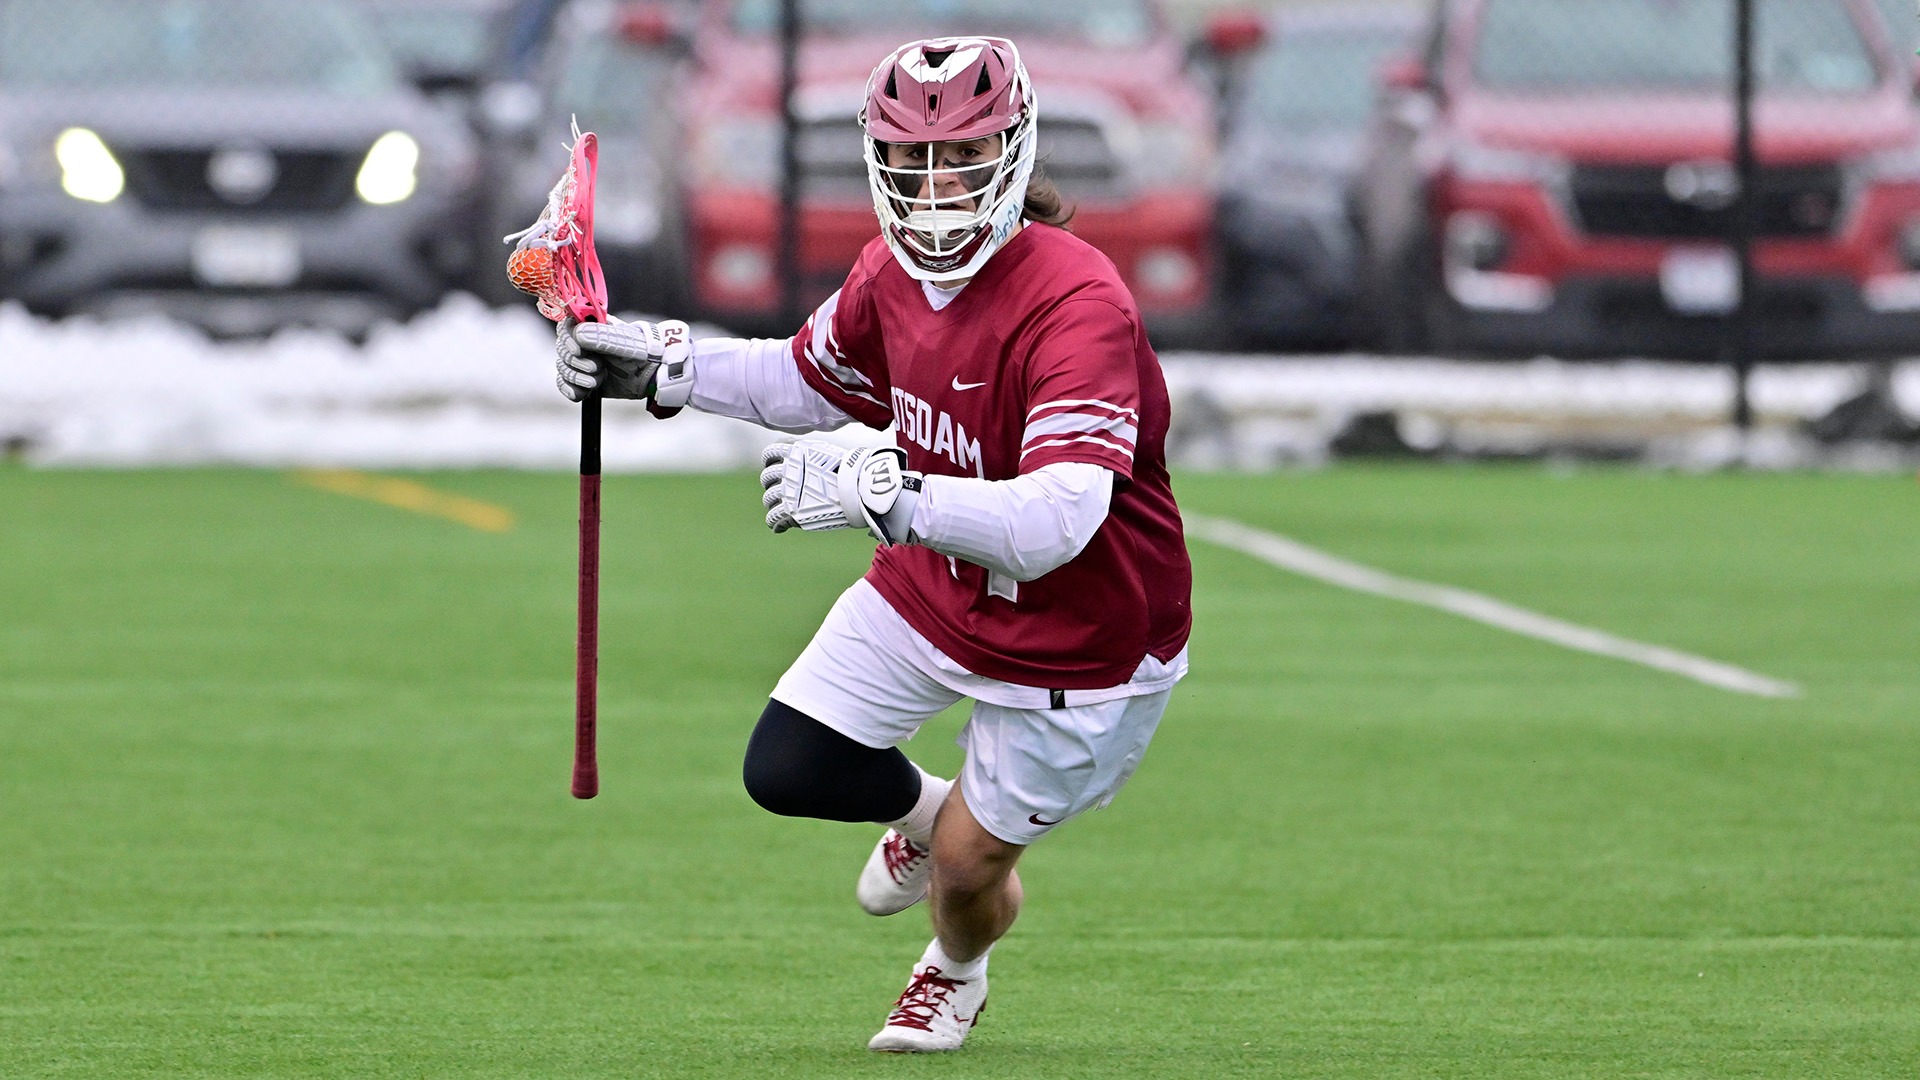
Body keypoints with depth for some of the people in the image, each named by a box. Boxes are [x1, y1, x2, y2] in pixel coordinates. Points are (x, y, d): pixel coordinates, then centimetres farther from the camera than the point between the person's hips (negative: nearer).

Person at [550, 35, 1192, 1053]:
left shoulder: (1076, 302, -35)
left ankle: (957, 968, 45)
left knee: (967, 870, 5)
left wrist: (877, 490, -53)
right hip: (931, 587, 6)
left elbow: (1055, 522, -46)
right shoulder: (892, 273, -10)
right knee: (788, 770, 3)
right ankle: (924, 807, 38)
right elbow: (809, 381, 14)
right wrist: (662, 365, 2)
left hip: (1081, 640, -6)